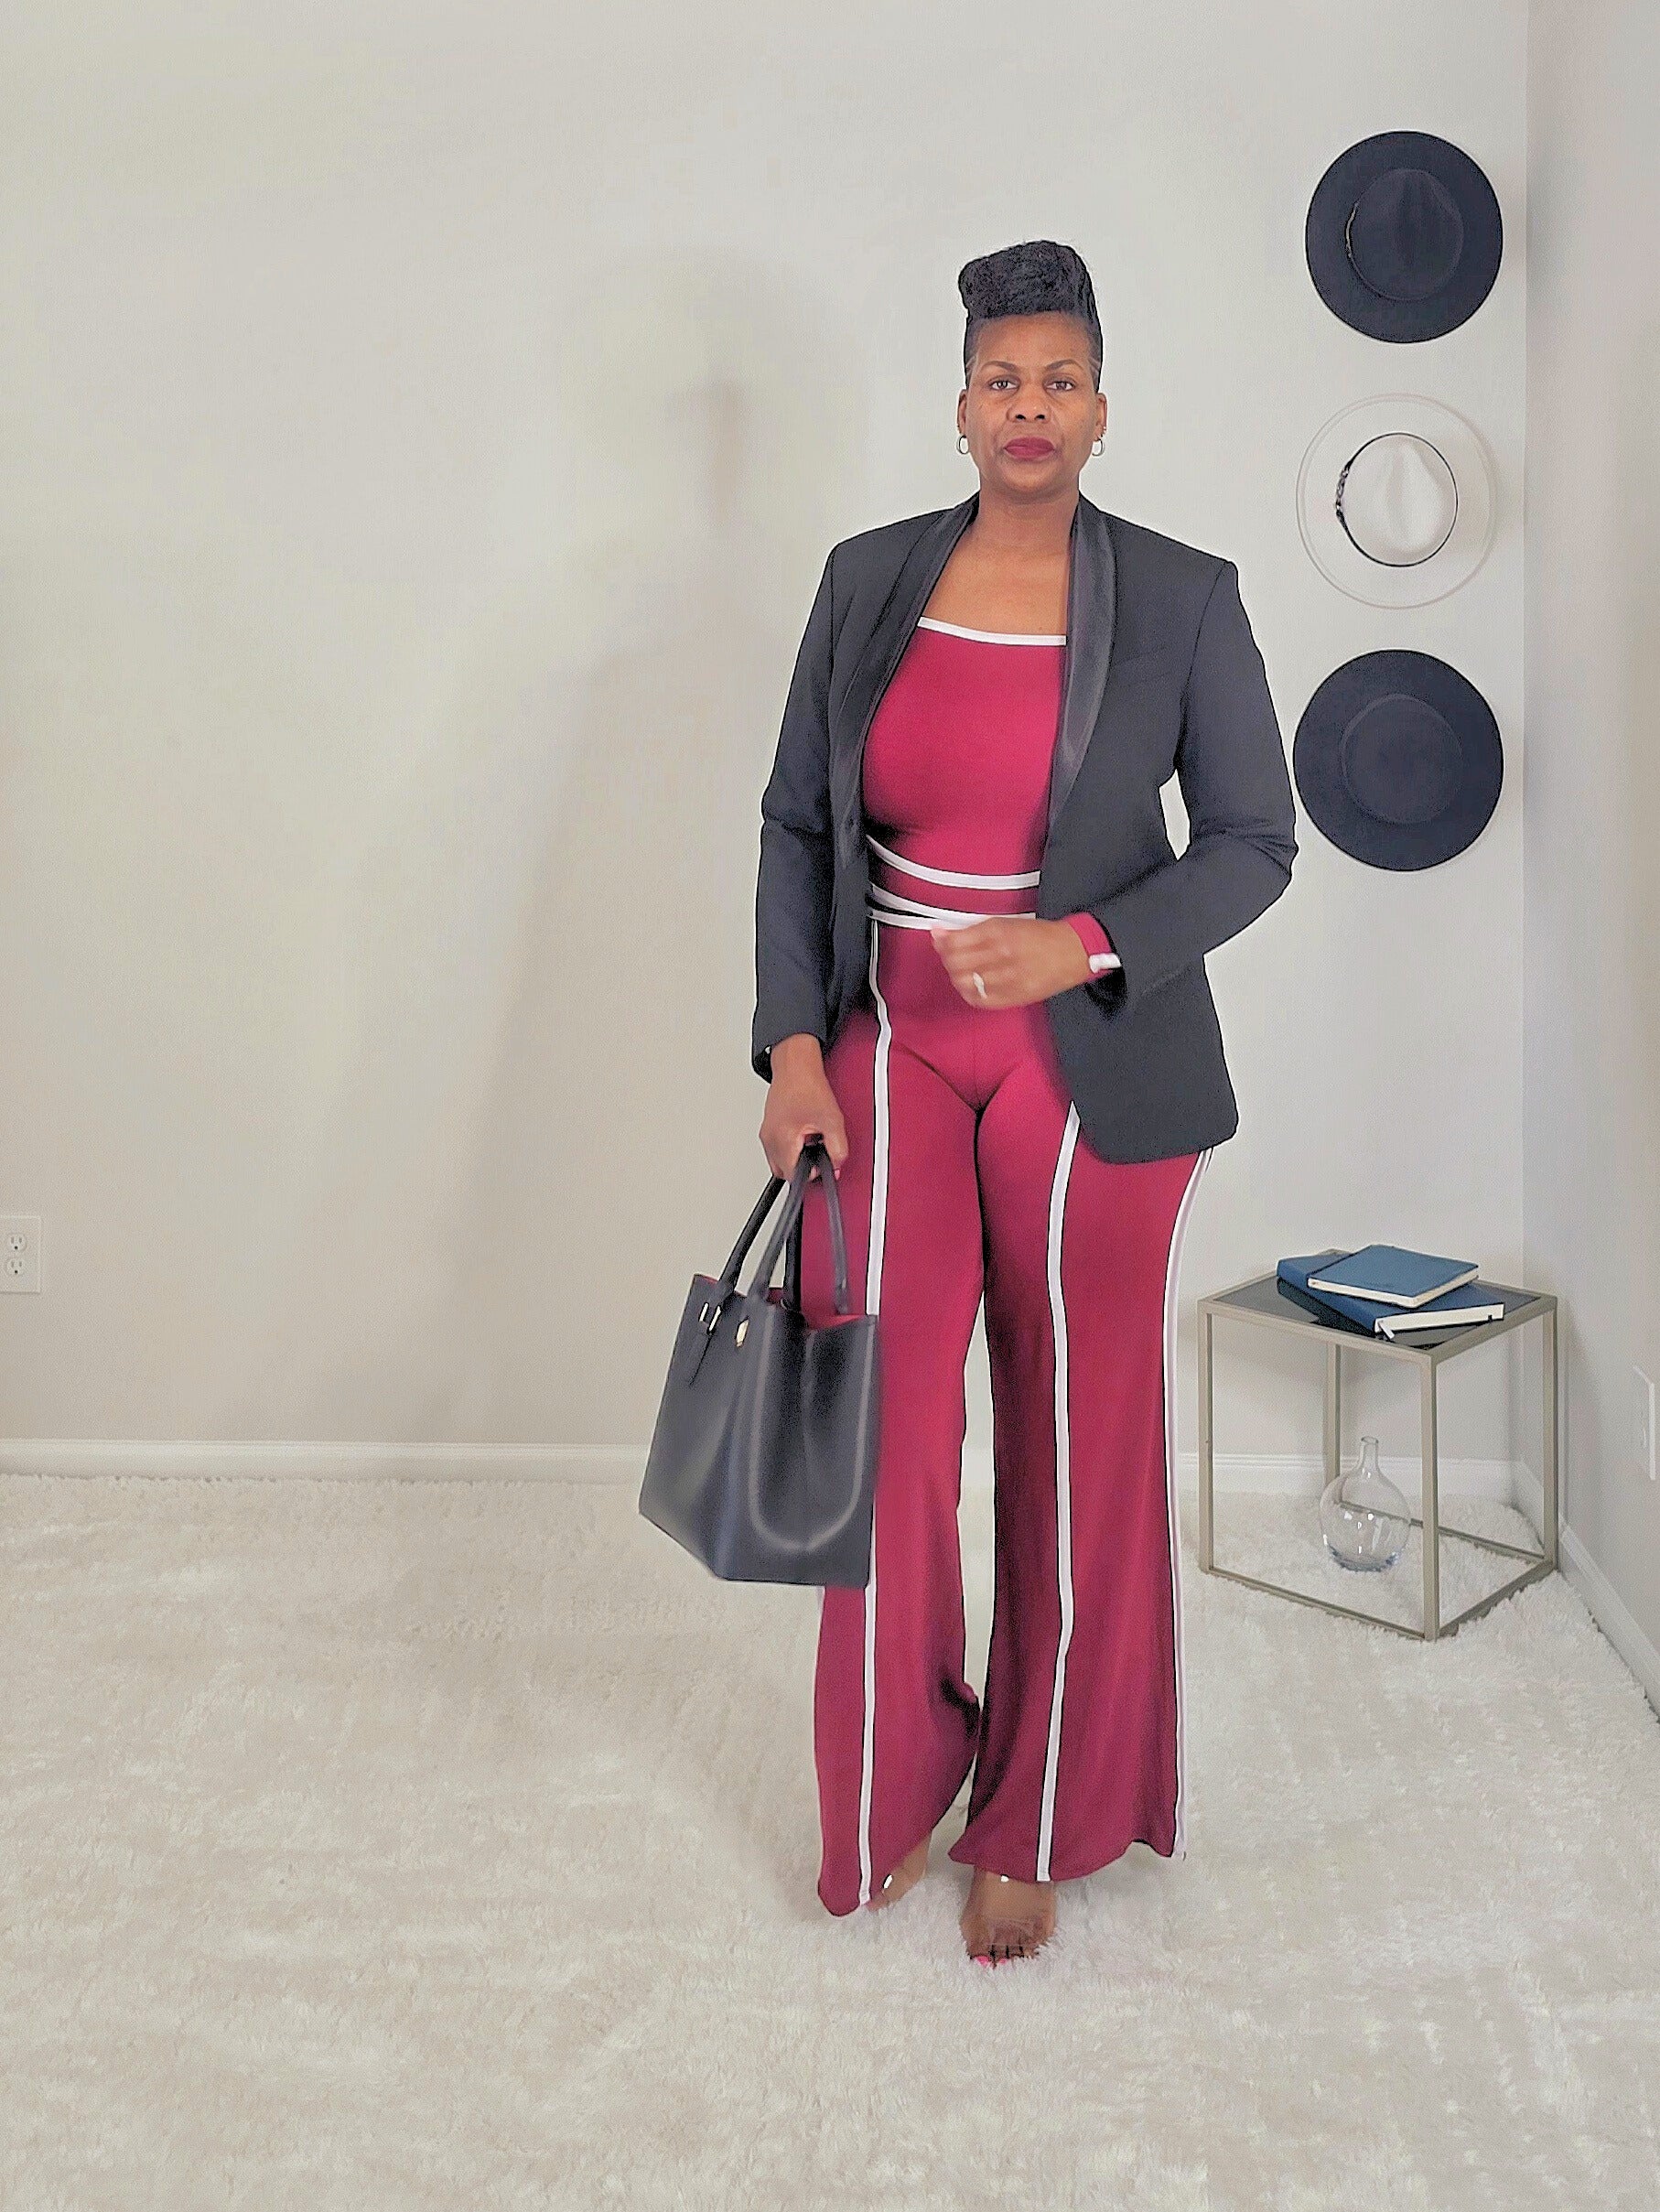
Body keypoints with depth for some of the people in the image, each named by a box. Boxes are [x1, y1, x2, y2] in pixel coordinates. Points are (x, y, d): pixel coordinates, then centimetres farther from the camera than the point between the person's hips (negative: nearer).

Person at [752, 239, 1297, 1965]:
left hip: (1091, 1068, -2)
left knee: (1080, 1443, 6)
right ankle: (891, 1801, 28)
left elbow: (1254, 840, -1)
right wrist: (794, 1043, -4)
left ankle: (1035, 1825, 25)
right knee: (883, 1432, 4)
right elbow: (796, 822, 7)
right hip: (888, 1052, 2)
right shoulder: (868, 582, 4)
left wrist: (1081, 942, -17)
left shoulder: (1182, 598, -3)